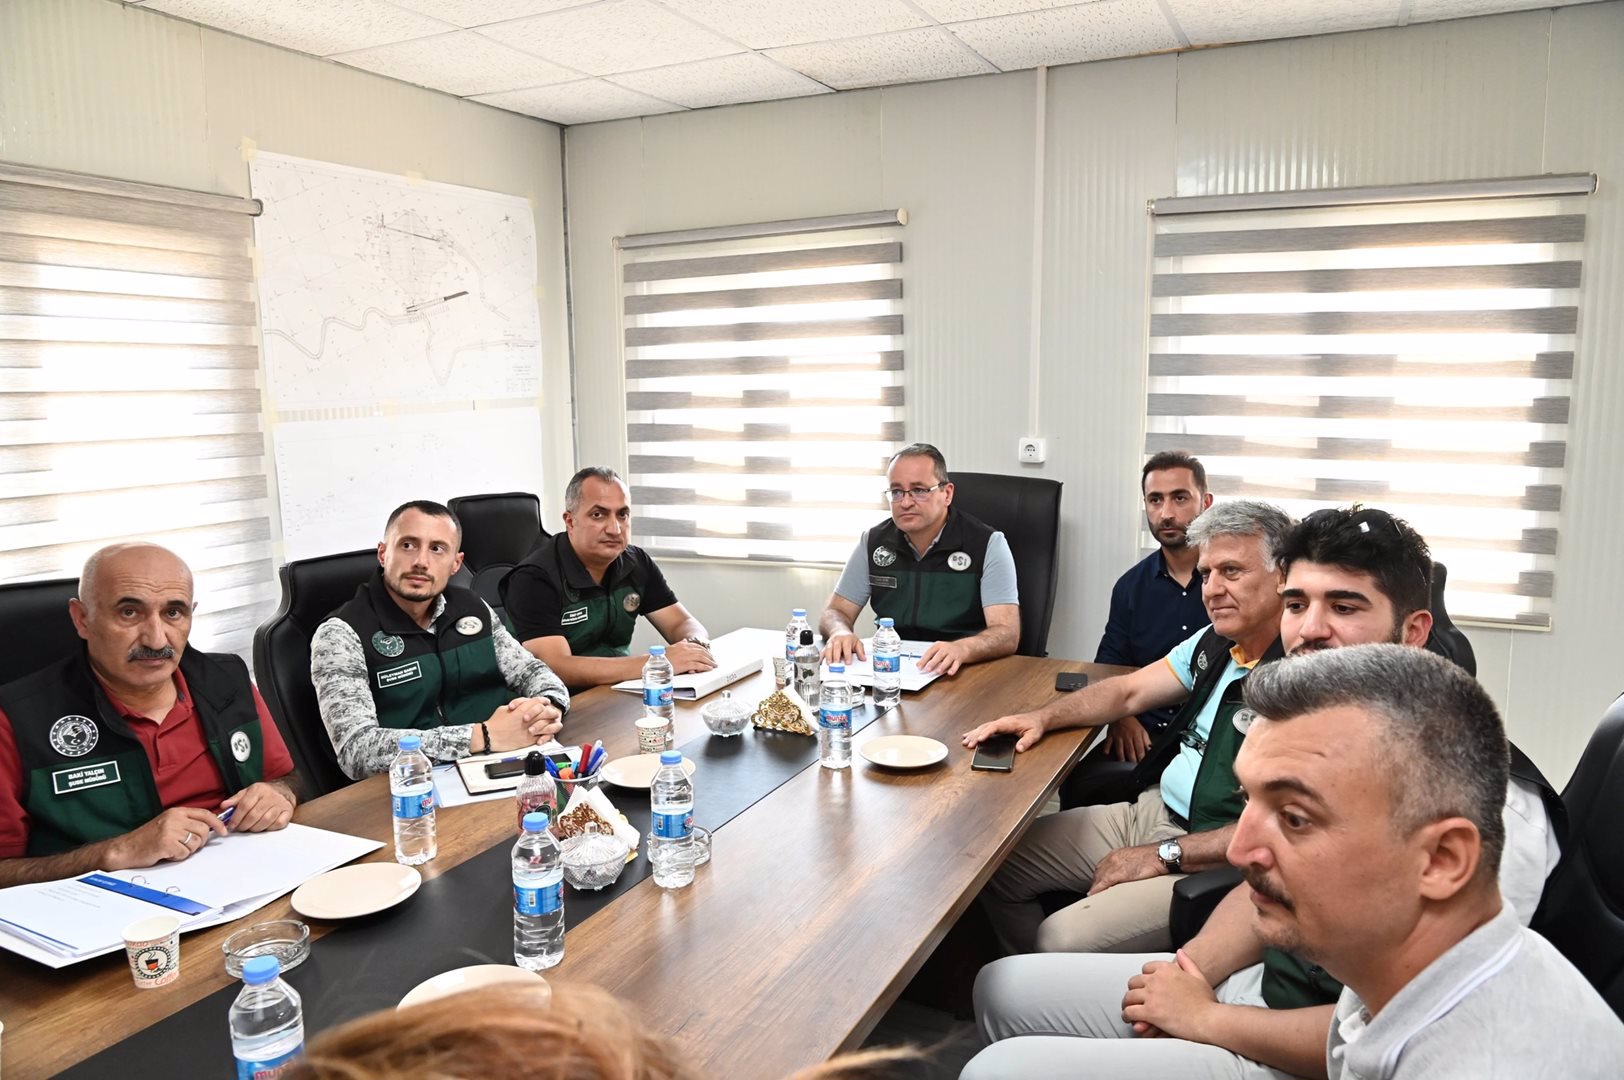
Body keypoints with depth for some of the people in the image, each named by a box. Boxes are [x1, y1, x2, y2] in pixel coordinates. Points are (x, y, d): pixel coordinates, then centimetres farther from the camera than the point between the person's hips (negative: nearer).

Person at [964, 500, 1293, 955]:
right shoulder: (1213, 642, 5)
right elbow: (1128, 690, 15)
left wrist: (1163, 856, -19)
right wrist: (1042, 717, 0)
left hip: (1207, 863, -8)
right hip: (1149, 811, 8)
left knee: (1063, 940, -24)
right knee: (996, 866, 5)